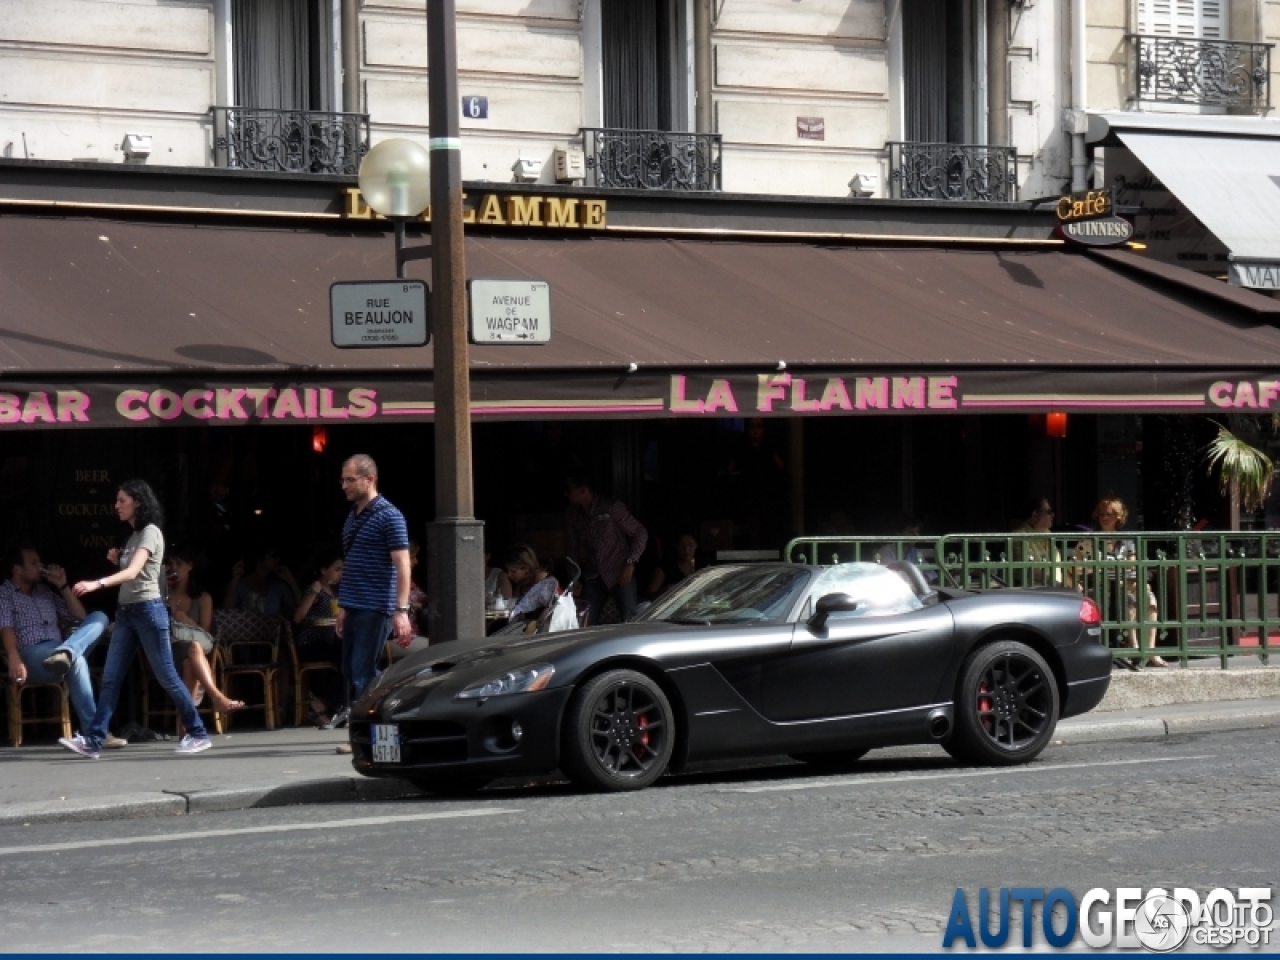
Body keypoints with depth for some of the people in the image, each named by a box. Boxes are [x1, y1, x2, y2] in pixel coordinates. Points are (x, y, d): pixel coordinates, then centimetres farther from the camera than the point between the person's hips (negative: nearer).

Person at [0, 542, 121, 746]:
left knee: (99, 618, -12)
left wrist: (62, 586, 17)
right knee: (76, 660, -38)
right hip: (31, 656, -7)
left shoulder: (45, 591, 28)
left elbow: (81, 616, 28)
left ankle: (65, 653, -41)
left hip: (56, 657, 7)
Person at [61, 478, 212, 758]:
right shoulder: (134, 535, 17)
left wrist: (97, 584, -38)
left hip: (148, 609, -9)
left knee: (166, 676, -3)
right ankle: (93, 740, -6)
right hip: (126, 610, 9)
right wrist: (116, 559, 7)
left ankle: (198, 734, 6)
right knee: (111, 679, -1)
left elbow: (133, 572, -25)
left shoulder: (150, 532, -11)